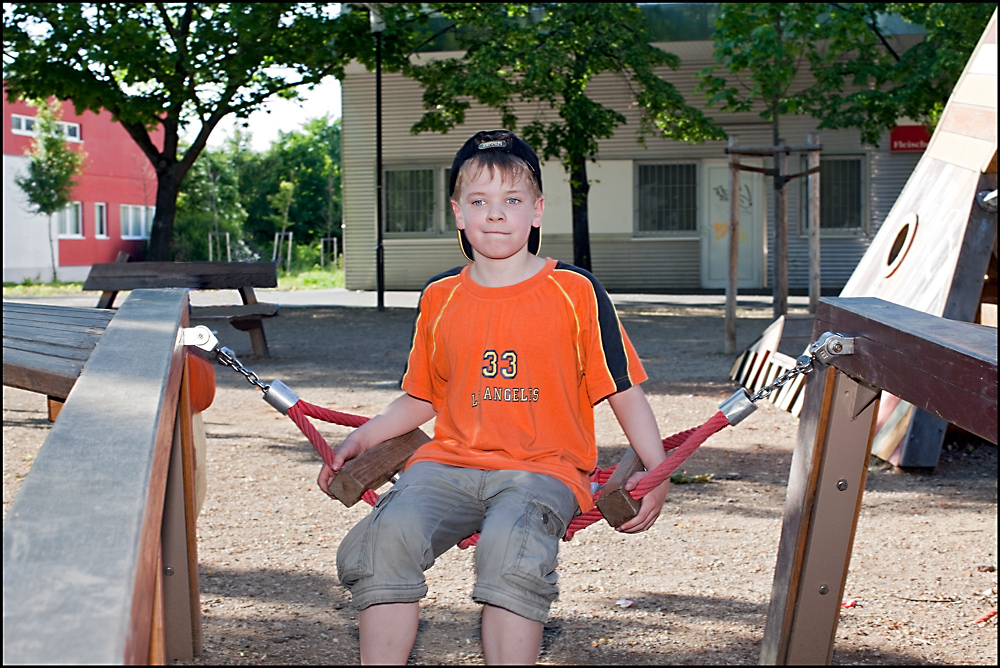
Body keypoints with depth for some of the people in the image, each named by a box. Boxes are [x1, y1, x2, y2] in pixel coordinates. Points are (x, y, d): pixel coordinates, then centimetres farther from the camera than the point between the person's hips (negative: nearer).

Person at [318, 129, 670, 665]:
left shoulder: (576, 293, 3)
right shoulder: (438, 299, 13)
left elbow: (624, 392, 6)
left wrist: (656, 471, -5)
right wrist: (362, 439, 13)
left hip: (545, 467, -3)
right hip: (451, 461, 3)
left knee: (511, 548, -35)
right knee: (387, 535, -27)